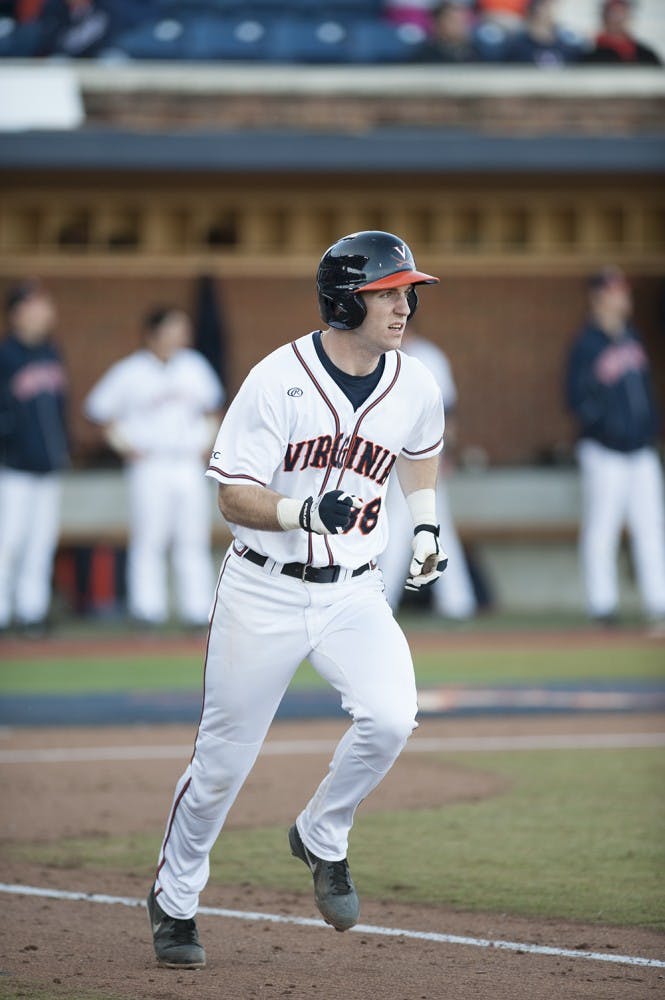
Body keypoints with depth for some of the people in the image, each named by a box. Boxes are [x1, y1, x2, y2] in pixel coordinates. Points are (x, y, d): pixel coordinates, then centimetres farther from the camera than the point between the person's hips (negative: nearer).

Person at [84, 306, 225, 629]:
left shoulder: (195, 366, 11)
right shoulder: (130, 372, -3)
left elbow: (212, 405, 26)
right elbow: (98, 409, 1)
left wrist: (205, 442, 14)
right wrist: (126, 446, -4)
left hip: (189, 466, 4)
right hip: (150, 466, -4)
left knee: (194, 539, 2)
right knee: (148, 539, -6)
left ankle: (197, 610, 4)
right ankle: (147, 608, -3)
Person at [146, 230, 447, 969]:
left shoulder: (415, 388, -1)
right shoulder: (278, 380, -15)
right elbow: (233, 498, -14)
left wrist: (425, 529, 14)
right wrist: (303, 511, -31)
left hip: (354, 595, 3)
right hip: (264, 593, -3)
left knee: (390, 717, -23)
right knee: (223, 761, 5)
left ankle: (322, 839, 5)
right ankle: (173, 899, 29)